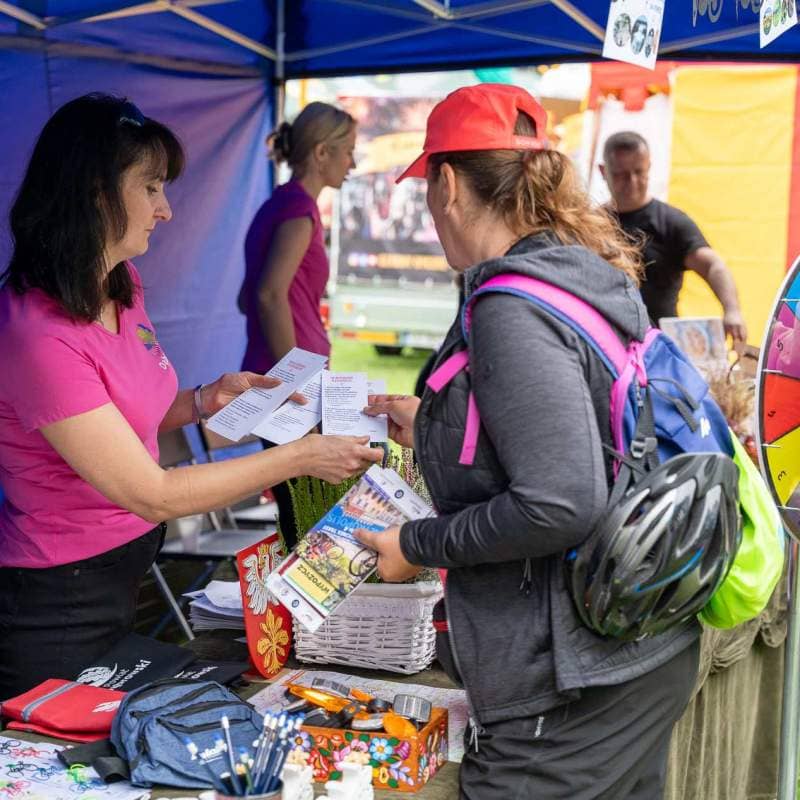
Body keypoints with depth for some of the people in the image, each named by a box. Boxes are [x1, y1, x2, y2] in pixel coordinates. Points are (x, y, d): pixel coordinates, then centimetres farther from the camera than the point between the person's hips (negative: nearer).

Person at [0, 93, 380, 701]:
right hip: (58, 600, -8)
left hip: (121, 575, 8)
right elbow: (152, 494, -25)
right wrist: (300, 458, -21)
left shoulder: (121, 287, 1)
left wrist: (205, 400, -3)